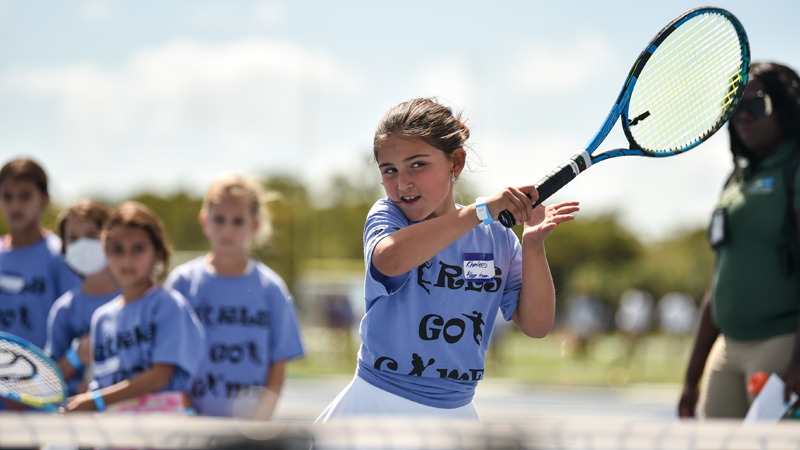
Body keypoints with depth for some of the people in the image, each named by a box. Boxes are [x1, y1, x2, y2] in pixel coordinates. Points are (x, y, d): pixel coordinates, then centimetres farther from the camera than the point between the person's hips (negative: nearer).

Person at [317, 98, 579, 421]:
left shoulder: (496, 235, 2)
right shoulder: (386, 215, -6)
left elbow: (536, 326, -1)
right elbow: (390, 259, -31)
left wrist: (533, 245, -14)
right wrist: (480, 211, -30)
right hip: (378, 402, -2)